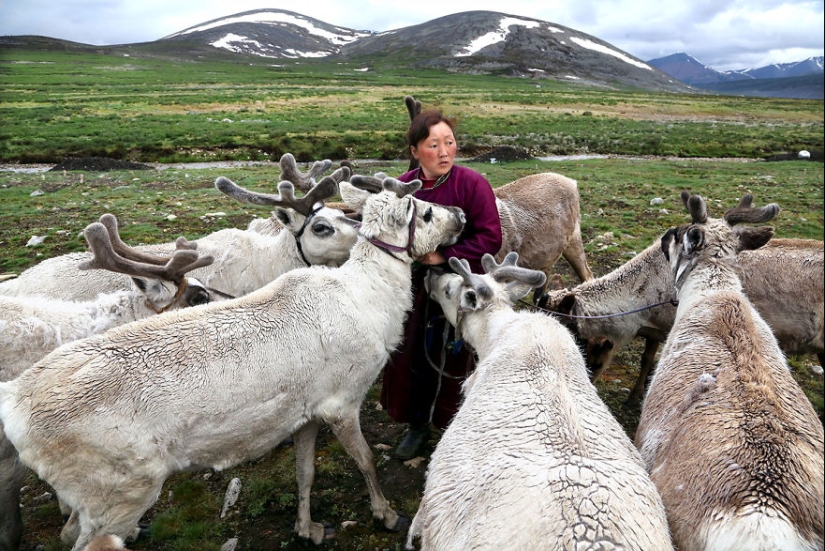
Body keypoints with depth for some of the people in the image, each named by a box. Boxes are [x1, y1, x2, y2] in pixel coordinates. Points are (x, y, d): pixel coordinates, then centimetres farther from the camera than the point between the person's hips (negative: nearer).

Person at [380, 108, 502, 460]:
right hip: (415, 286, 4)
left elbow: (490, 239, -18)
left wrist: (445, 257, -22)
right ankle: (418, 425, 38)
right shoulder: (402, 187, -5)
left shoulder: (472, 184, -15)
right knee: (409, 357, 13)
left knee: (452, 361, 8)